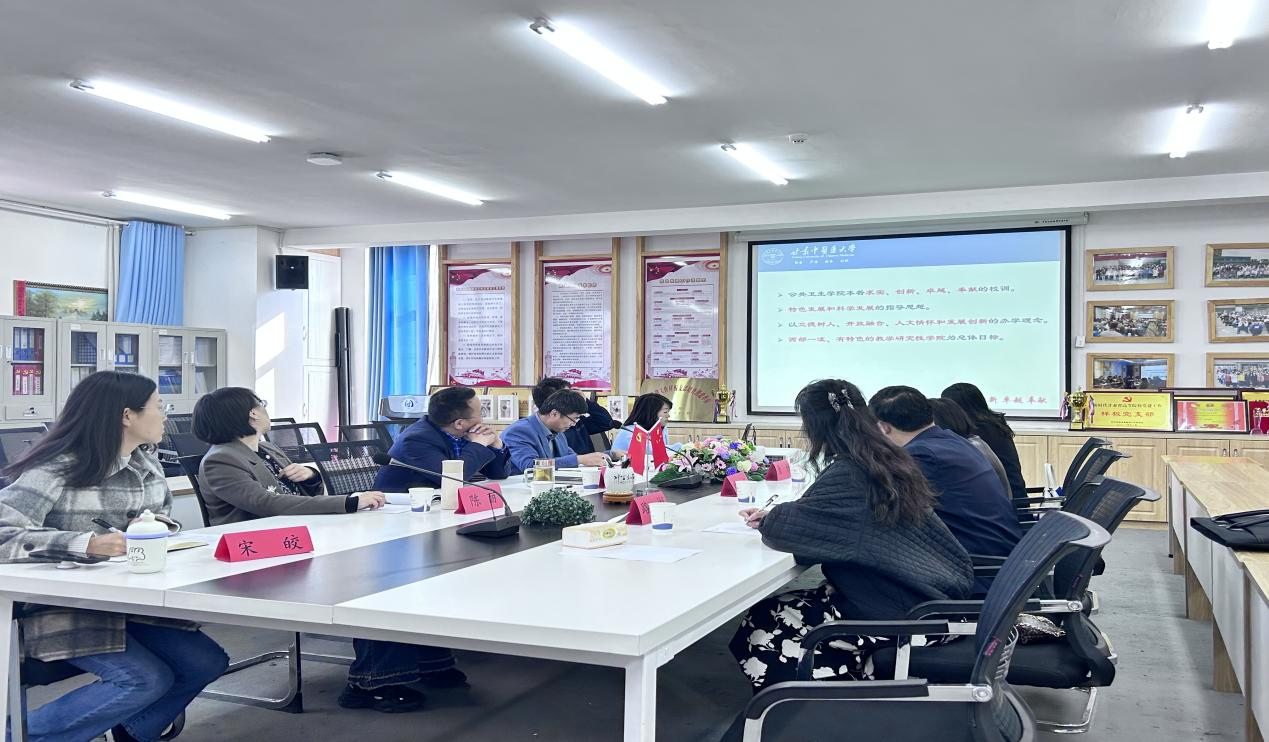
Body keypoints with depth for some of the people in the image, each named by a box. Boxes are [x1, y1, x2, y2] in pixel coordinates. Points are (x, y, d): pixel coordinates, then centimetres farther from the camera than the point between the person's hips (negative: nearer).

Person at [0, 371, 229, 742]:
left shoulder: (147, 463, 6)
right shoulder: (56, 470, -16)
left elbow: (164, 519, 19)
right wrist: (87, 543, -37)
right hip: (64, 607, -7)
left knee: (207, 662, -6)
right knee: (148, 679, -23)